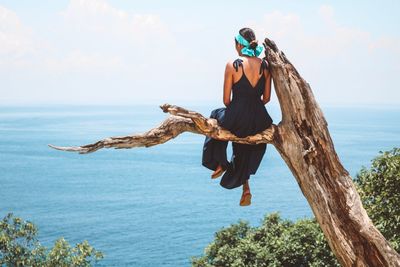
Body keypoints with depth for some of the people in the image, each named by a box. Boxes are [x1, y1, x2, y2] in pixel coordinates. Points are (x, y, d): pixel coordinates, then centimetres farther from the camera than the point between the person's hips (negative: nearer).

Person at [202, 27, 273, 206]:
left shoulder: (232, 65, -10)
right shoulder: (265, 65, 2)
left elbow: (226, 100, -5)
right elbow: (266, 98, 8)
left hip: (238, 120, -4)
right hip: (260, 122, 4)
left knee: (217, 116, 34)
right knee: (244, 150, 35)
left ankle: (220, 164, 35)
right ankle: (245, 188, 25)